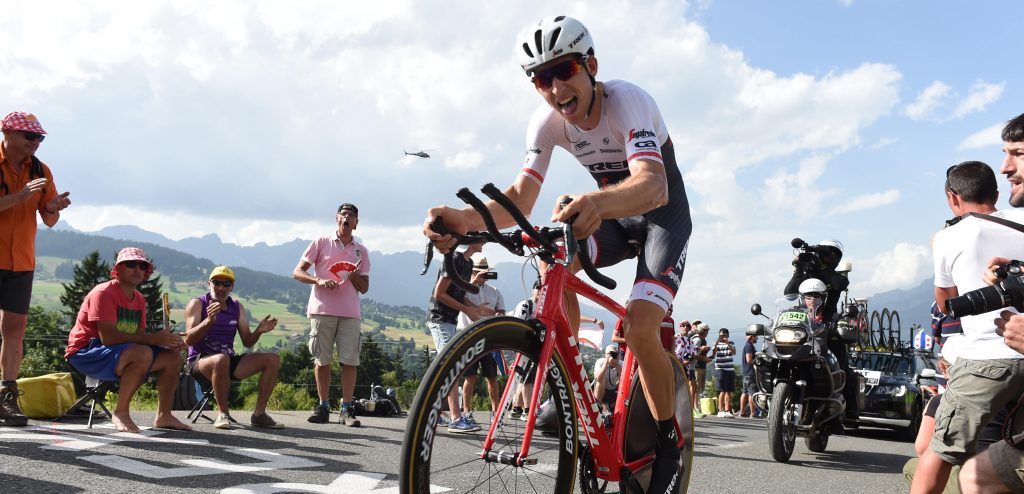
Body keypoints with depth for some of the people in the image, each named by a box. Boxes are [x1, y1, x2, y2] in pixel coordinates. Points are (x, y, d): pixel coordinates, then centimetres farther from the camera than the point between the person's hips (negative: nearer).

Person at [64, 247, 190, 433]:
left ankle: (163, 416, 4)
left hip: (121, 352, 9)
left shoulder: (139, 299, 12)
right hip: (85, 353, -9)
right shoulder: (104, 292, -16)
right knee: (142, 353, -34)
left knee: (173, 357, -1)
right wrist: (154, 339, -28)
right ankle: (121, 412, -22)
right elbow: (108, 337, -27)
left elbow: (140, 335, 7)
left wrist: (168, 340, -14)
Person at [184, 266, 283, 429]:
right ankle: (223, 413, -25)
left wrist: (258, 331, -12)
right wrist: (209, 321, -32)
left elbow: (247, 342, 10)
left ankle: (259, 413, -9)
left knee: (272, 359, -10)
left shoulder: (237, 308, 12)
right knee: (222, 359, -41)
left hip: (228, 361, 6)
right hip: (200, 362, -6)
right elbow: (188, 340, -16)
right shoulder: (197, 304, -4)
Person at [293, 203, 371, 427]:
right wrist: (319, 280, -13)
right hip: (322, 310, -2)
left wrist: (354, 277, -6)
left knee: (350, 361, -4)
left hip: (350, 313, 2)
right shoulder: (321, 243, 8)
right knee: (322, 360, 1)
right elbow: (298, 272, 4)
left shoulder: (361, 251, 16)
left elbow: (364, 288, 16)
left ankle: (347, 409, 0)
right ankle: (323, 406, 10)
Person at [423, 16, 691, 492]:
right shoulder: (547, 121, -14)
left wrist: (596, 202, -68)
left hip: (663, 218, -5)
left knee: (639, 328, -23)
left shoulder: (627, 101, -30)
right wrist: (465, 218, -41)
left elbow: (653, 186, -46)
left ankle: (668, 444, 1)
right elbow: (520, 198, -20)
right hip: (613, 218, 5)